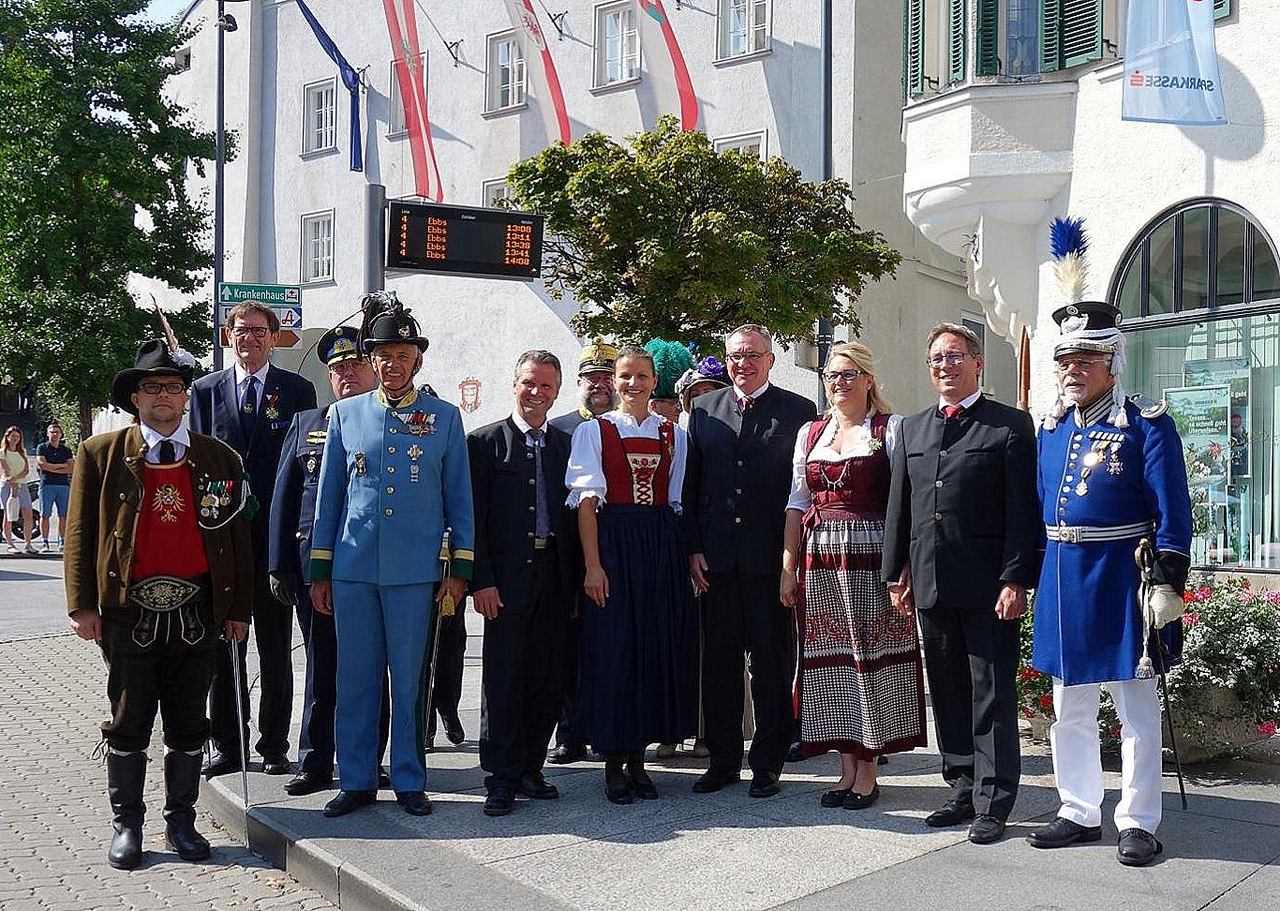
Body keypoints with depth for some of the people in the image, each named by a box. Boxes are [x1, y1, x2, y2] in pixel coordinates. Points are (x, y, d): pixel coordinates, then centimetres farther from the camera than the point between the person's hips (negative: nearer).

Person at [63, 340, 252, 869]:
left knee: (188, 726, 9)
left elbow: (237, 537, 9)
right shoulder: (101, 454, 3)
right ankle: (126, 825, 20)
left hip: (198, 612, 2)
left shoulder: (219, 458, 8)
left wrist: (238, 609, 6)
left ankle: (181, 821, 23)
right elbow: (80, 532, 1)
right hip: (130, 611, -1)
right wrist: (82, 604, -6)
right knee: (128, 725, 7)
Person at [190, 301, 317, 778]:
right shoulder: (206, 389, 9)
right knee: (223, 643, 7)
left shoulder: (298, 390, 5)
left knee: (276, 647, 5)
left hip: (277, 534, -1)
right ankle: (225, 745, 16)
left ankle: (274, 745, 14)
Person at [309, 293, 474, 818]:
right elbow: (329, 494, 11)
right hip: (353, 569, 2)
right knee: (355, 679, 7)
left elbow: (459, 497, 5)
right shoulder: (345, 414, 8)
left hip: (416, 571, -2)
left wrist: (459, 569, 1)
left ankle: (409, 781, 17)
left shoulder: (444, 417, 4)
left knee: (410, 680, 5)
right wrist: (320, 570, 8)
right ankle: (357, 780, 19)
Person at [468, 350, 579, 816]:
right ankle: (502, 778, 7)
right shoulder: (486, 442, 2)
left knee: (546, 679, 8)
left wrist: (576, 576, 4)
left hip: (556, 578, 4)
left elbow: (577, 511, 11)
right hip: (507, 578, -4)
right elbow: (473, 516, -3)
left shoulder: (568, 445, 13)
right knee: (503, 679, -1)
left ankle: (530, 770, 19)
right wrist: (481, 580, -10)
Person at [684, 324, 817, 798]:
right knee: (719, 660, 9)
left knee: (771, 662, 4)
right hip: (716, 558, 3)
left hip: (771, 558, -3)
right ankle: (723, 759, 21)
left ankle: (767, 763, 15)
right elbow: (691, 484, 10)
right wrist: (694, 547, 3)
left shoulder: (798, 411, 2)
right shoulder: (704, 409, 11)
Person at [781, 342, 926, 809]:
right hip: (820, 559, 4)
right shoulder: (810, 433, 13)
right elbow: (797, 503, 13)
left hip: (871, 555, -4)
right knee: (832, 659, 6)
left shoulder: (891, 428, 1)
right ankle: (847, 768, 16)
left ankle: (867, 774, 9)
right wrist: (789, 567, 7)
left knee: (871, 655, -1)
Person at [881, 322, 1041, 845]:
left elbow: (1022, 511, -7)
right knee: (947, 695, 12)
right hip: (931, 585, 5)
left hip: (988, 587, -5)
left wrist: (1015, 580, -14)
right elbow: (898, 508, 15)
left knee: (992, 698, 1)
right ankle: (962, 791, 23)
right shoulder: (912, 429, 15)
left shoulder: (1011, 426, -1)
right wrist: (896, 574, 10)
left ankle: (993, 804, 9)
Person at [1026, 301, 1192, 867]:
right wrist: (1032, 578, 13)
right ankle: (1079, 813, 26)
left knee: (1137, 710, 6)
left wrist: (1167, 588, -15)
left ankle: (1138, 823, 16)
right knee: (1069, 709, 13)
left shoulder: (1146, 425, -7)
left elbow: (1173, 515, -9)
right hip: (1061, 581, 6)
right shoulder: (1051, 429, 10)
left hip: (1120, 579, -6)